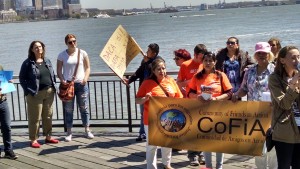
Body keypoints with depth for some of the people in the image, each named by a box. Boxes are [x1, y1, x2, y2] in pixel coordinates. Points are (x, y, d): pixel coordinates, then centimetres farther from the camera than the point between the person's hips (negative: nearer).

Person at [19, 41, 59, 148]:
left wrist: (53, 87, 6)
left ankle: (48, 137, 22)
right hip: (35, 94, -5)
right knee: (35, 118, 0)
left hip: (49, 92, 5)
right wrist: (28, 91, -13)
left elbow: (53, 75, 18)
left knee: (48, 116, 11)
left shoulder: (47, 61, 12)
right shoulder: (28, 63, -5)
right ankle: (33, 140, 7)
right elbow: (22, 78, -6)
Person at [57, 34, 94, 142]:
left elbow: (87, 68, 6)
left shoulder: (82, 53, 4)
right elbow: (59, 70, 3)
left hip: (81, 84, 0)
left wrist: (85, 78, -10)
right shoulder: (62, 55, 3)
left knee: (84, 108, 5)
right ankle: (69, 132, 10)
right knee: (68, 109, 3)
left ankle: (87, 130, 14)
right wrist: (62, 80, -14)